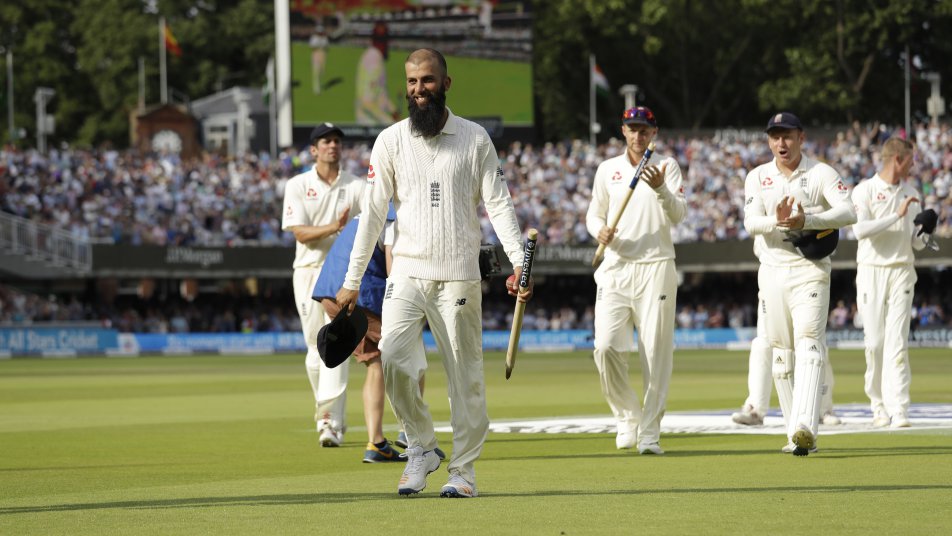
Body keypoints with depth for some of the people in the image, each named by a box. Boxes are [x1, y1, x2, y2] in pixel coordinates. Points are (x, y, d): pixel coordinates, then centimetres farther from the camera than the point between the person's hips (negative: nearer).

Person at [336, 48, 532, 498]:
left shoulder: (475, 139, 5)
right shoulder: (390, 141, 6)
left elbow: (498, 203, 2)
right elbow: (372, 213, 6)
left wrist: (518, 263, -11)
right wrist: (351, 281, 2)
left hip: (459, 276, -1)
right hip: (407, 272, 1)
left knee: (465, 373, -1)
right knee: (393, 359, -16)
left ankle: (463, 469, 9)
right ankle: (421, 447, 3)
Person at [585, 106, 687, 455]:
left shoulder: (667, 167, 3)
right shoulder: (607, 169, 12)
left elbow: (679, 215, -9)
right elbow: (594, 214, 18)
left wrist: (661, 189, -28)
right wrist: (599, 230, -5)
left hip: (656, 268, -2)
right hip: (615, 268, 2)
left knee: (656, 352, -4)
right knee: (606, 347, -11)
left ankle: (649, 433, 1)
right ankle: (627, 417, 10)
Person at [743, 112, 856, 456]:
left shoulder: (820, 173, 0)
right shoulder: (758, 177, 10)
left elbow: (848, 212, -14)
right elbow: (751, 222, -4)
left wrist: (806, 220, -27)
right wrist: (778, 221, -25)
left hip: (810, 270, -4)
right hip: (773, 270, 4)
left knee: (809, 345, -18)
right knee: (781, 352, 6)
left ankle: (805, 427, -32)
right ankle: (797, 435, 12)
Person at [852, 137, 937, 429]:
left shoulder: (911, 194, 13)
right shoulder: (864, 190, -2)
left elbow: (915, 243, 16)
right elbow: (860, 229, -17)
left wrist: (925, 234, -6)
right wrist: (897, 215, -20)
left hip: (902, 272, 2)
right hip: (871, 271, -2)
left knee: (897, 341, -8)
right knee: (874, 341, -1)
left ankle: (899, 409, -14)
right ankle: (878, 406, 12)